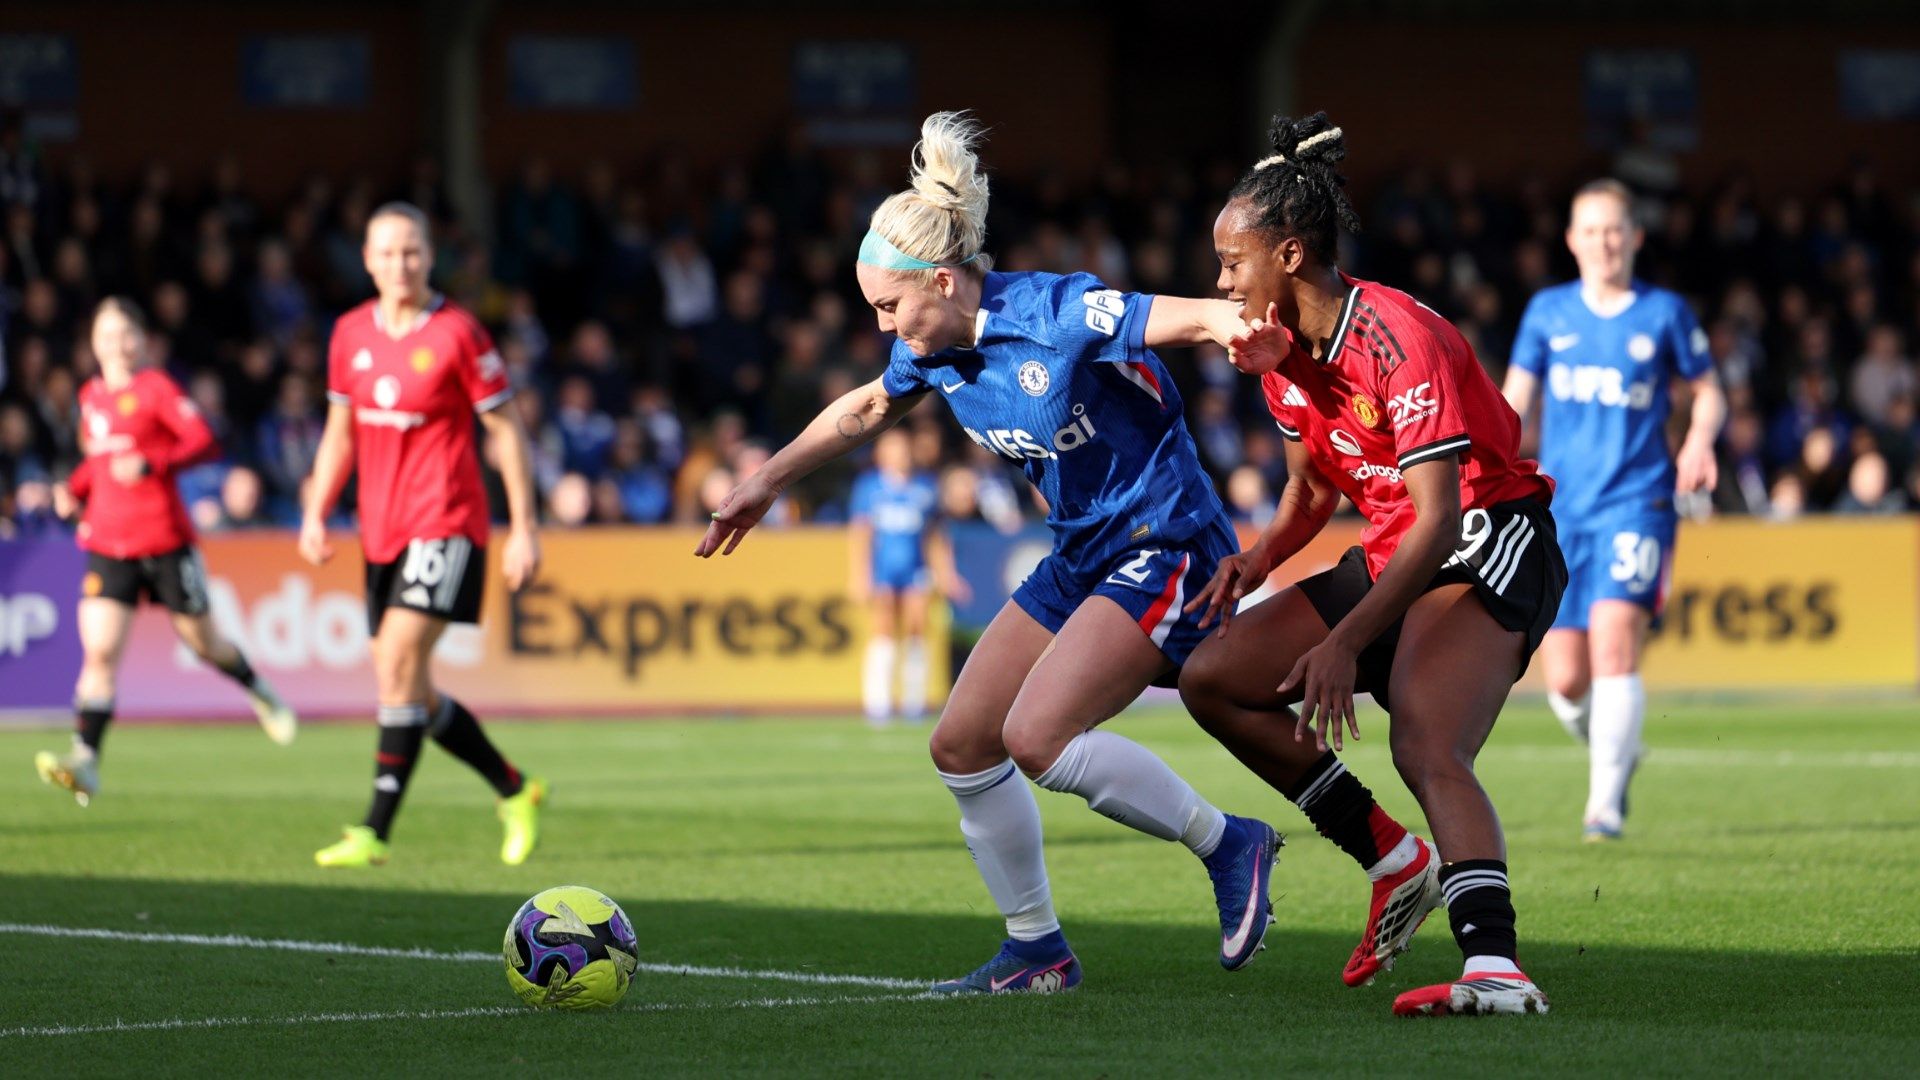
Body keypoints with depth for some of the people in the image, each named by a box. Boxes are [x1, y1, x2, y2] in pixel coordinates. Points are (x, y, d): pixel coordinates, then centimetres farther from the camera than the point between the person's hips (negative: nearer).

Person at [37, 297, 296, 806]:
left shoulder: (156, 388, -6)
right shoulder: (91, 396, 12)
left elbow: (204, 441, -15)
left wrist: (150, 464, -28)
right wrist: (74, 489, 10)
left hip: (164, 541, -4)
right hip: (107, 544, 4)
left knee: (202, 640, 11)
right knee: (98, 652, -12)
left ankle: (262, 695, 41)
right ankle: (84, 761, -19)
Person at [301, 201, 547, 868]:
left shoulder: (457, 333, -8)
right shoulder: (351, 334, 8)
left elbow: (506, 430, -4)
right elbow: (341, 432, 18)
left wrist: (524, 530, -6)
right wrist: (316, 513, 8)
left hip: (445, 525, -7)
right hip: (381, 532, 7)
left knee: (398, 665, -18)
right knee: (409, 690, 8)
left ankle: (375, 833, -17)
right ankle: (515, 792, 27)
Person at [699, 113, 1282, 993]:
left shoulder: (1056, 317, -23)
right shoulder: (937, 350, 1)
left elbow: (1201, 319, -30)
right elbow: (866, 409, 23)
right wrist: (768, 481, 31)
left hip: (1163, 548, -9)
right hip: (1080, 556, 9)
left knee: (1035, 735, -24)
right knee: (961, 747, 6)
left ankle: (1229, 845, -7)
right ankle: (1035, 950, 18)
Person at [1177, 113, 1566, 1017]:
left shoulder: (1399, 339, -23)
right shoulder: (1284, 350, 5)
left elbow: (1438, 520, -27)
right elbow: (1311, 487, 19)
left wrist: (1345, 642, -33)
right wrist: (1261, 556, -4)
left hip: (1489, 546, -10)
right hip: (1392, 559, 10)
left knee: (1427, 748, -33)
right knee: (1212, 678, 2)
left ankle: (1496, 968, -50)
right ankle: (1393, 860, 4)